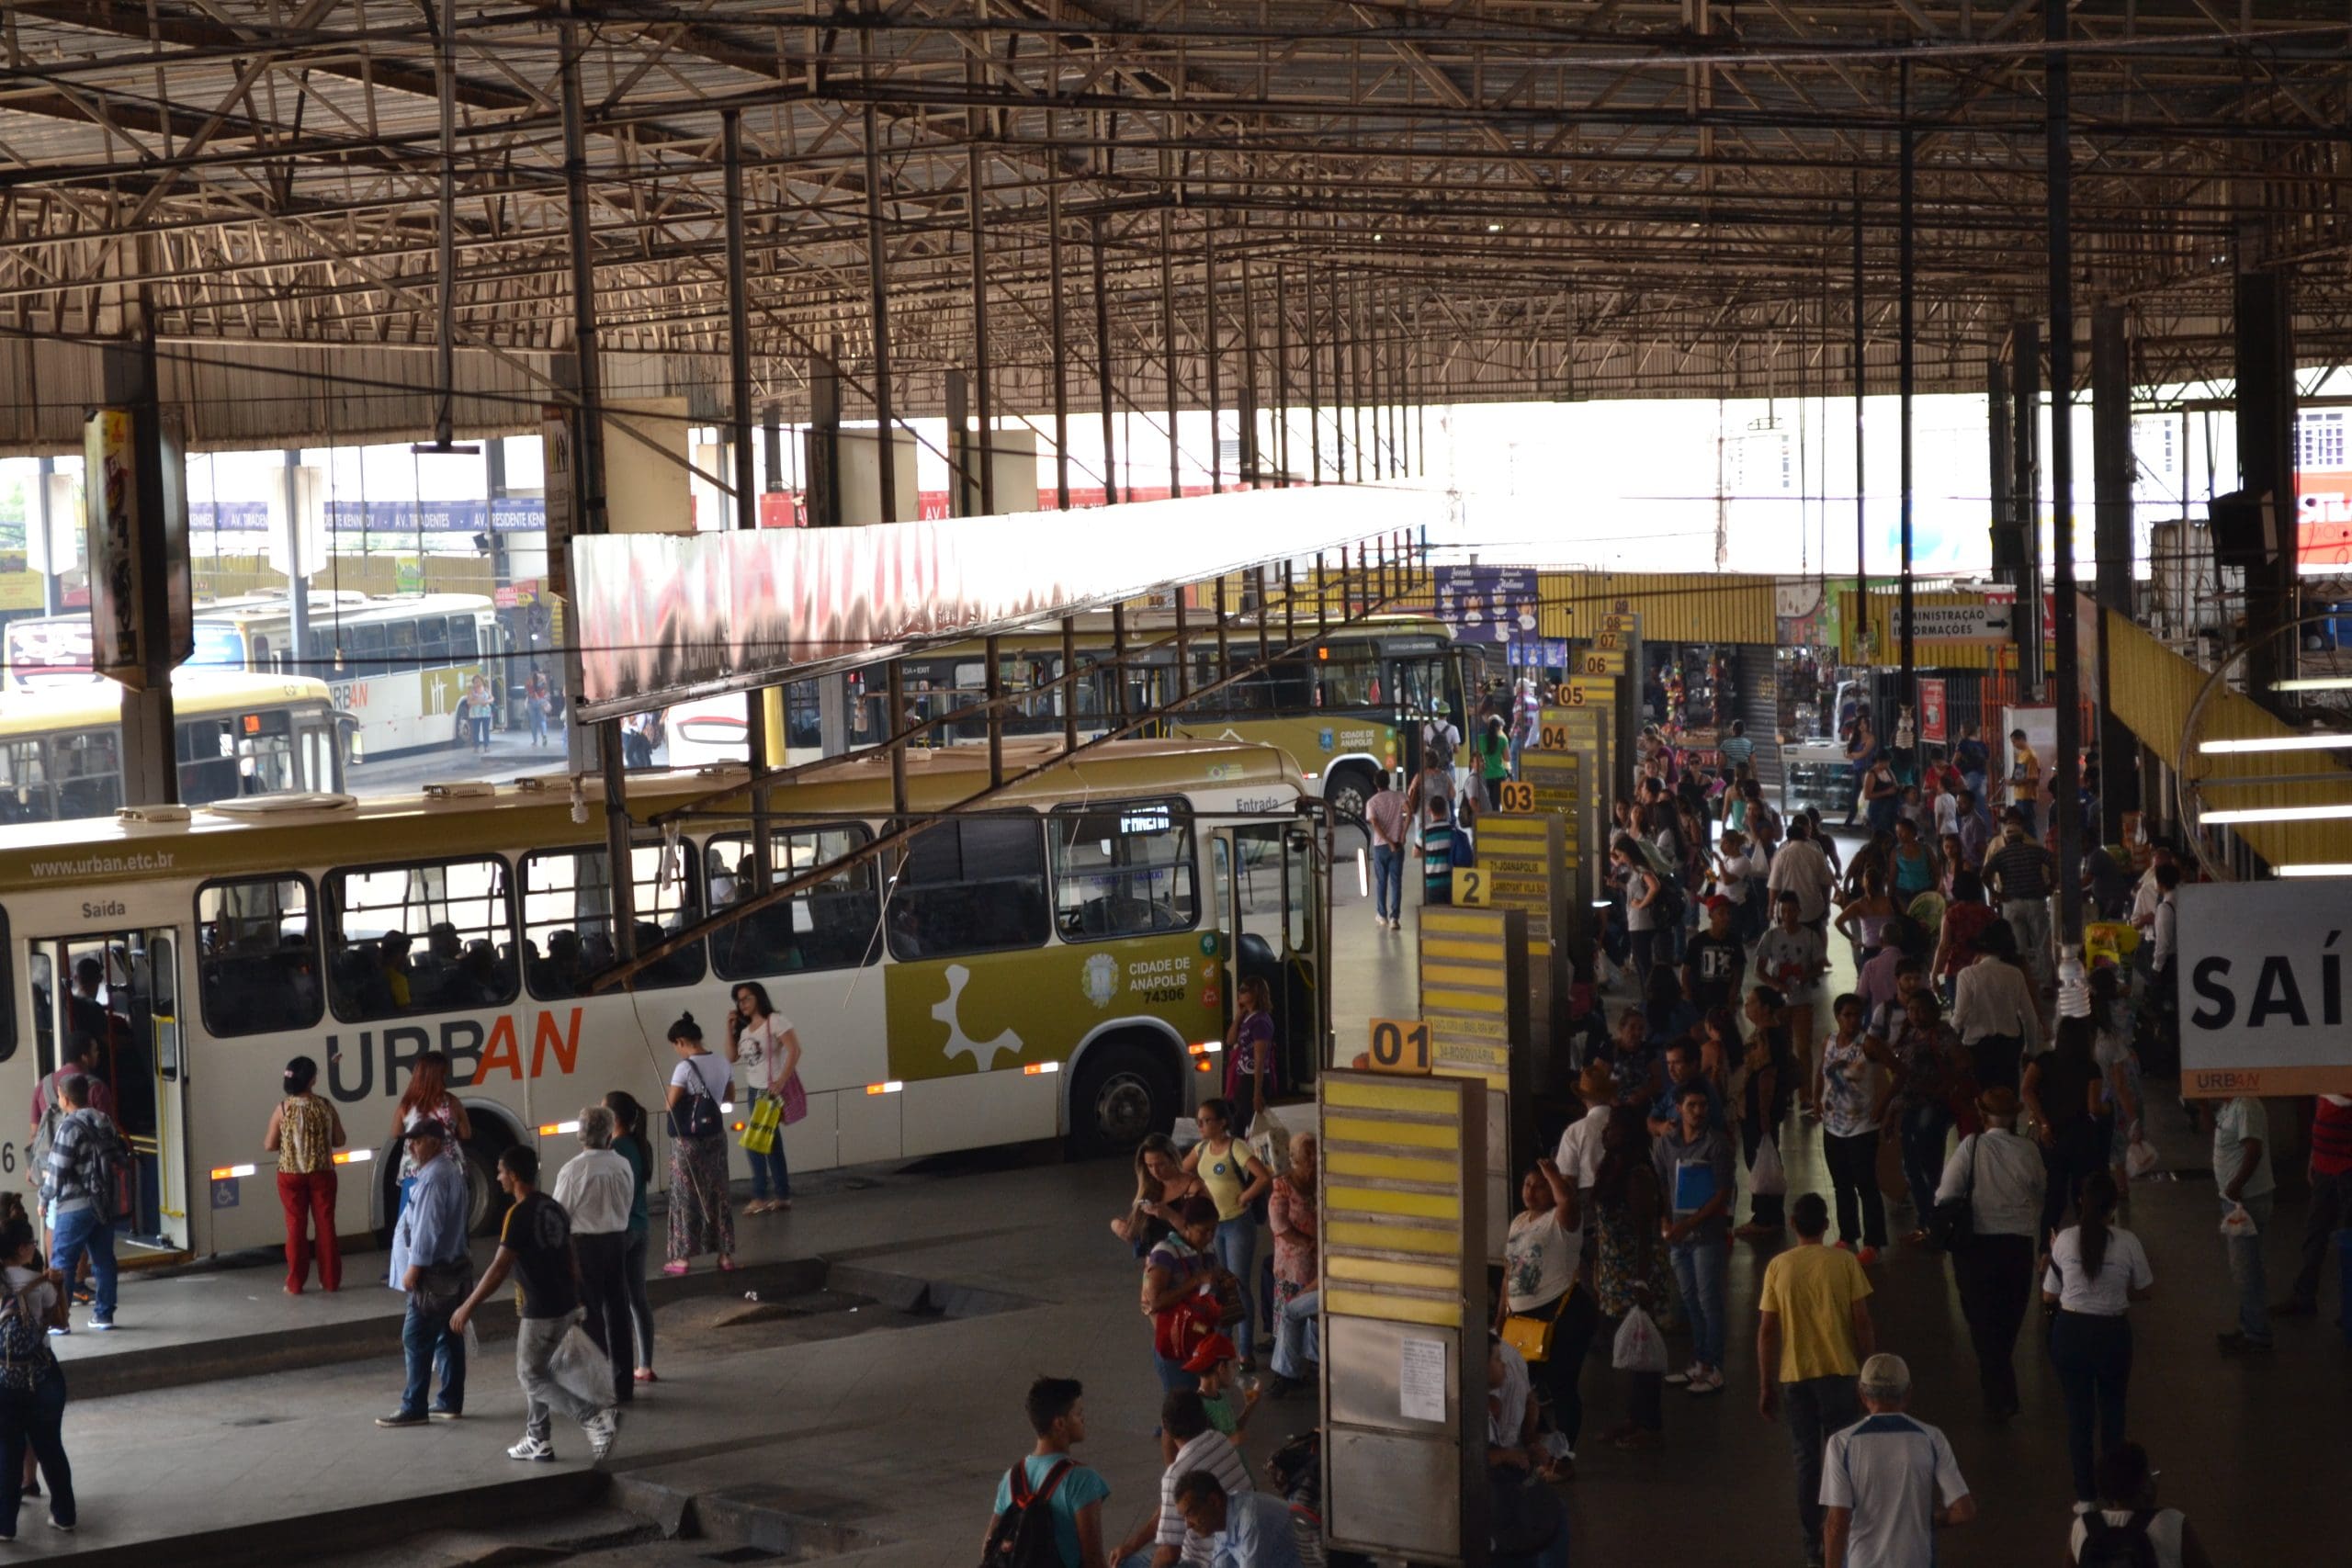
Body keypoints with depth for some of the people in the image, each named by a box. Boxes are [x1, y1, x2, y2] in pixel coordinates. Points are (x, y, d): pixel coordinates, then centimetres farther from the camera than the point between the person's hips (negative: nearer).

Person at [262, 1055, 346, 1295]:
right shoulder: (325, 1106, -7)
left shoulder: (282, 1109, -10)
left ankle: (295, 1283, 8)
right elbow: (339, 1141, 0)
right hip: (322, 1174, 0)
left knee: (296, 1227, 6)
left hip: (291, 1175, 0)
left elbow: (269, 1146, -5)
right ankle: (330, 1280, 13)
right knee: (326, 1225, 9)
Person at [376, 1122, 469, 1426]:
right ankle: (450, 1402, 16)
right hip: (451, 1268, 10)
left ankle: (413, 1409, -4)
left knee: (416, 1341, -6)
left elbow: (427, 1228, -23)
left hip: (433, 1274, -10)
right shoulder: (452, 1173, 14)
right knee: (448, 1337, 12)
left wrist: (413, 1268, -19)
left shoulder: (433, 1178, -19)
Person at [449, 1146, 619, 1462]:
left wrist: (467, 1307, -16)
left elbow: (499, 1269, -21)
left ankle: (595, 1416, -12)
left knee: (532, 1377, 2)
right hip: (565, 1305, 8)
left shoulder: (520, 1214, -18)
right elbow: (571, 1260, 14)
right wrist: (574, 1300, 24)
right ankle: (538, 1440, 22)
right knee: (534, 1371, 19)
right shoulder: (554, 1208, 8)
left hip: (540, 1311, -8)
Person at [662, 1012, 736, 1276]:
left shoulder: (685, 1068, -19)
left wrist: (684, 1099, 4)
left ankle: (683, 1259, 10)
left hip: (687, 1141, -6)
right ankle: (725, 1255, 14)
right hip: (715, 1136, 6)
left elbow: (670, 1105, -15)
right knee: (718, 1195, 12)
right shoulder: (722, 1063, 2)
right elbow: (727, 1097, 15)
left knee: (686, 1198, 4)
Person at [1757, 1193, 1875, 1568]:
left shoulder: (1778, 1267, -2)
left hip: (1794, 1376, 1)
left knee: (1806, 1460, 9)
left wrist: (1766, 1387, 5)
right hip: (1838, 1371, -1)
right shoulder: (1844, 1262, -6)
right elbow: (1862, 1323, -6)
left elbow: (1766, 1332, -2)